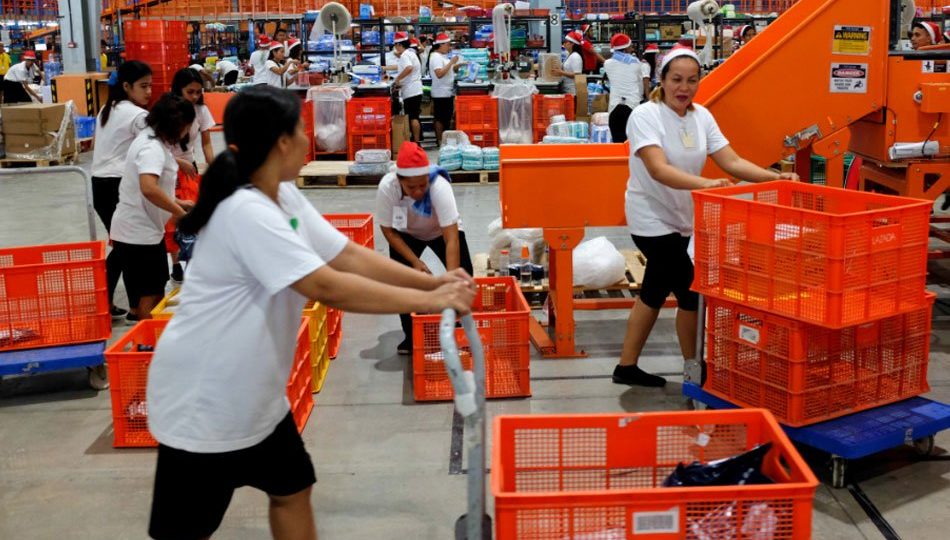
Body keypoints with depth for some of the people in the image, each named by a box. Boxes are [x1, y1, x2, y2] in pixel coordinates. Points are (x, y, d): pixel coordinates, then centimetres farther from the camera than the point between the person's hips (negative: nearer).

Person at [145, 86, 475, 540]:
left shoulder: (286, 198, 2)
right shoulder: (246, 212, -28)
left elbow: (348, 255, -1)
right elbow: (328, 287, -32)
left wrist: (432, 281, -10)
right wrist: (427, 302, -28)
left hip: (253, 393, 9)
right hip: (202, 401, -9)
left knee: (292, 491, 18)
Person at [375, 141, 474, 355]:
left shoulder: (439, 187, -41)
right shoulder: (387, 187, -35)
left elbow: (451, 239, -45)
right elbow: (389, 231, -19)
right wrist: (415, 261, -27)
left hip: (442, 230, -1)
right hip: (406, 234, 1)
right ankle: (411, 335, 5)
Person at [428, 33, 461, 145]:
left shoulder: (443, 56, 15)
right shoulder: (436, 57, -15)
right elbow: (439, 74, -26)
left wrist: (456, 66, 5)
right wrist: (451, 62, -22)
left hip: (448, 92, 10)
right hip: (441, 93, -10)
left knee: (447, 118, 13)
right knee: (440, 119, -3)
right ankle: (440, 141, 2)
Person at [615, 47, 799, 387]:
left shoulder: (701, 116, 2)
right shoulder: (645, 116, -18)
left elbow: (731, 162, -2)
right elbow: (658, 170, -31)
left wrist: (774, 177, -16)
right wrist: (704, 184, -45)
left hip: (680, 219, 7)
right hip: (652, 219, -7)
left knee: (655, 294, 14)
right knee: (690, 293, -7)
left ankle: (627, 367, 27)